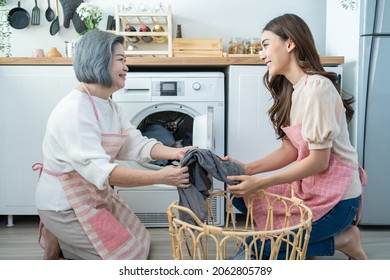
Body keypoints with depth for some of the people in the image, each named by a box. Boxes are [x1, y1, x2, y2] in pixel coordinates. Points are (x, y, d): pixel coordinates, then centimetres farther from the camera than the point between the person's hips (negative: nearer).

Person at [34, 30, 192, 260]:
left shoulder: (108, 105, 4)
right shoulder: (74, 110, -28)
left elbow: (136, 144, -3)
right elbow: (99, 170, -36)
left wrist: (175, 153, -20)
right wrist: (160, 177, -40)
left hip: (94, 195, 9)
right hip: (65, 204, -9)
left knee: (140, 242, 18)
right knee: (128, 254, -3)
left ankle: (64, 237, 20)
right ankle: (59, 242, 7)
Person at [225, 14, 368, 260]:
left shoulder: (317, 88, -22)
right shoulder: (290, 90, 6)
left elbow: (318, 161, -22)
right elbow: (290, 150, 4)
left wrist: (259, 183, -21)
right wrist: (248, 169, -8)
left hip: (335, 197, -8)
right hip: (308, 185, 8)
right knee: (244, 197, 9)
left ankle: (341, 240, 5)